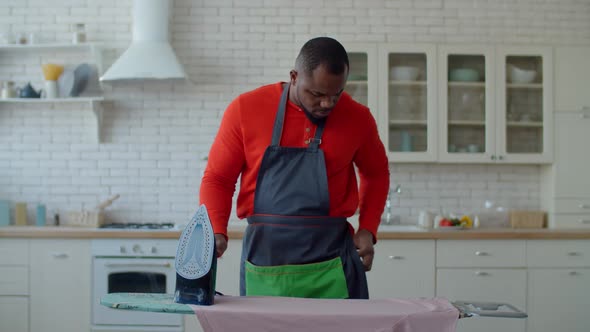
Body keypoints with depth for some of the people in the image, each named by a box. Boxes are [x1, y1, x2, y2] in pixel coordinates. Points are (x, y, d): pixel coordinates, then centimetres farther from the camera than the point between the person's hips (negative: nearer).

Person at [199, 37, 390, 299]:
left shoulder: (358, 118, 1)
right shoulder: (246, 109, -3)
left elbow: (376, 174, 18)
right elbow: (217, 179, 3)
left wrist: (368, 229, 5)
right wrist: (217, 233, -13)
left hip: (331, 261, 1)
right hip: (264, 258, 0)